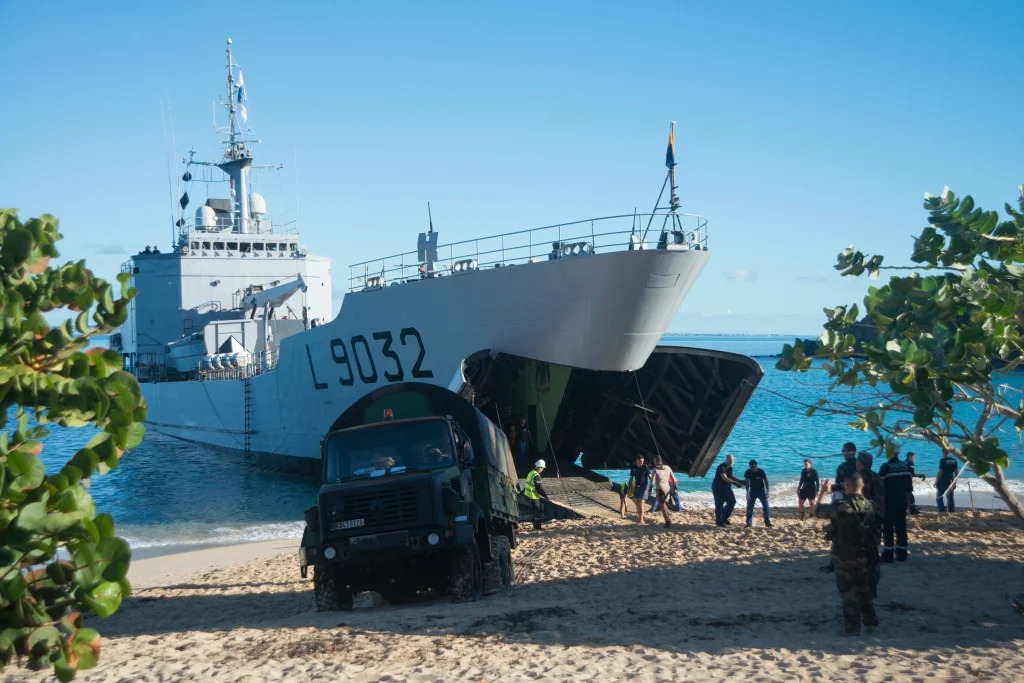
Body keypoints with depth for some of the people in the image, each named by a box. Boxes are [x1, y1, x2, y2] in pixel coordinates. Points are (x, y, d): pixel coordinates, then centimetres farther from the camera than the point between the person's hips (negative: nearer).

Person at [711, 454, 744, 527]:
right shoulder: (721, 467, -21)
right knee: (719, 504, -5)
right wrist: (735, 483, -35)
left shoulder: (729, 467, 7)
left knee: (732, 501, 3)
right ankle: (719, 522, 2)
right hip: (718, 488, -8)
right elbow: (725, 478, -30)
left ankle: (724, 518, 17)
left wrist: (740, 481, 10)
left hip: (726, 487, 8)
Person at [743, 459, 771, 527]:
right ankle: (749, 523, 4)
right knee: (749, 507, -2)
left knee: (765, 506, -5)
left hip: (761, 490, -1)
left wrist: (767, 491, -11)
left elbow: (766, 481, -9)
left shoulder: (761, 471, -19)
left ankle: (767, 522, 3)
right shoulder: (747, 473, -14)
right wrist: (747, 492, -7)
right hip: (752, 490, 1)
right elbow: (746, 482, -3)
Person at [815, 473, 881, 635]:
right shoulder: (870, 505, -6)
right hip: (866, 555, 5)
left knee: (848, 592, 6)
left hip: (844, 556, -5)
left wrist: (823, 492, 6)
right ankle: (870, 621, 29)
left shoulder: (840, 507, -21)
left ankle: (853, 627, 8)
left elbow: (818, 511, -6)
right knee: (865, 589, 21)